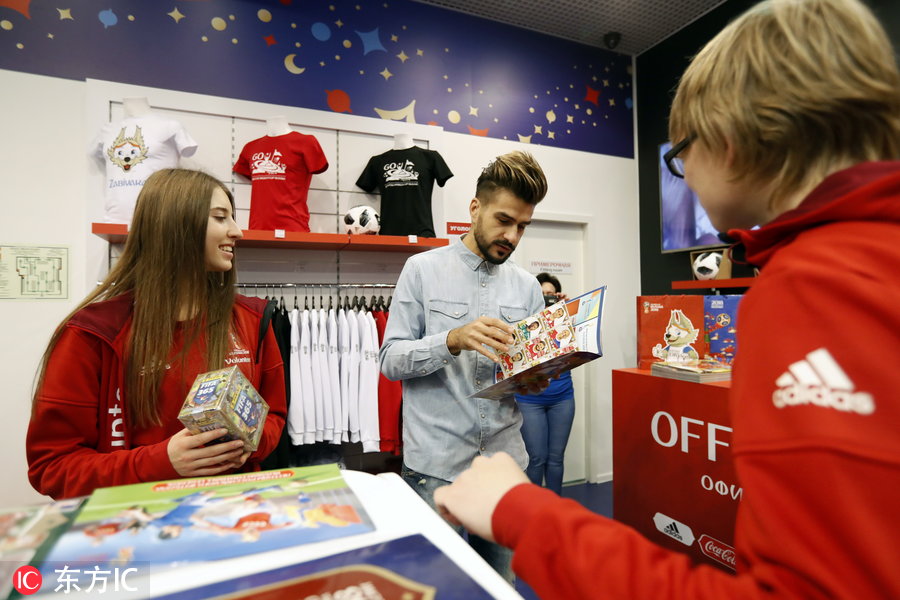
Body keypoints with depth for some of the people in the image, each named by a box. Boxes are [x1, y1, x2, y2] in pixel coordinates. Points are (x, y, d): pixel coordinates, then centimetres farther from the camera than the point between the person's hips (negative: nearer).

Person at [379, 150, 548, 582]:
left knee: (499, 581, 18)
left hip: (504, 457, 4)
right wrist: (452, 340, -24)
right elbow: (390, 359, -7)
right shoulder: (423, 269, -3)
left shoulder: (527, 286, 7)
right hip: (435, 463, -3)